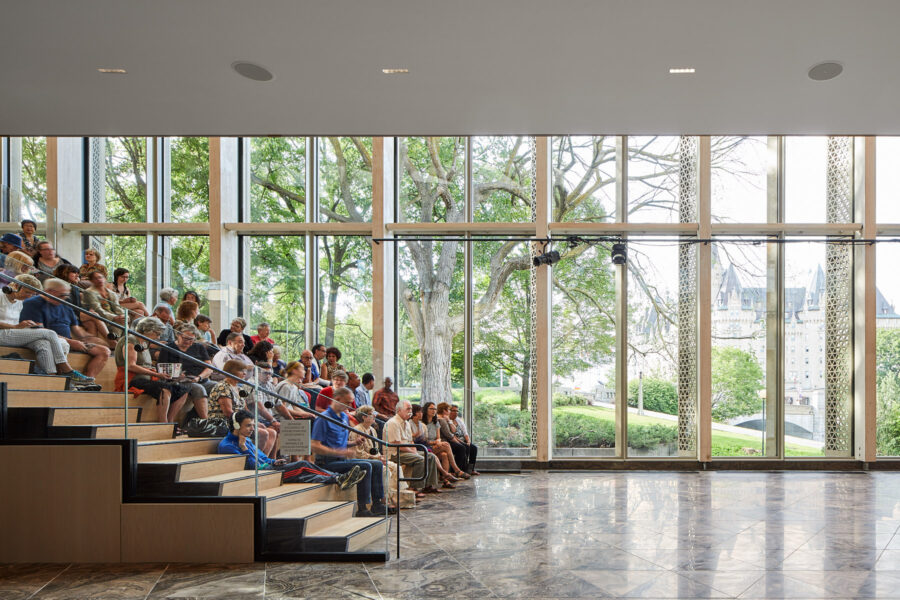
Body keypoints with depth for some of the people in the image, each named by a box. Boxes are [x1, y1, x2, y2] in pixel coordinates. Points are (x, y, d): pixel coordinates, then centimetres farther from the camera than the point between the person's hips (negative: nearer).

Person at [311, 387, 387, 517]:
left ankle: (377, 504, 0)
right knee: (365, 466, -25)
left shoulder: (344, 417, 16)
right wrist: (342, 452, -22)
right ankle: (362, 508, -21)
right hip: (328, 462, -9)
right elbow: (315, 447, -19)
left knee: (377, 464, 1)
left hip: (342, 459, 9)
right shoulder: (324, 418, -12)